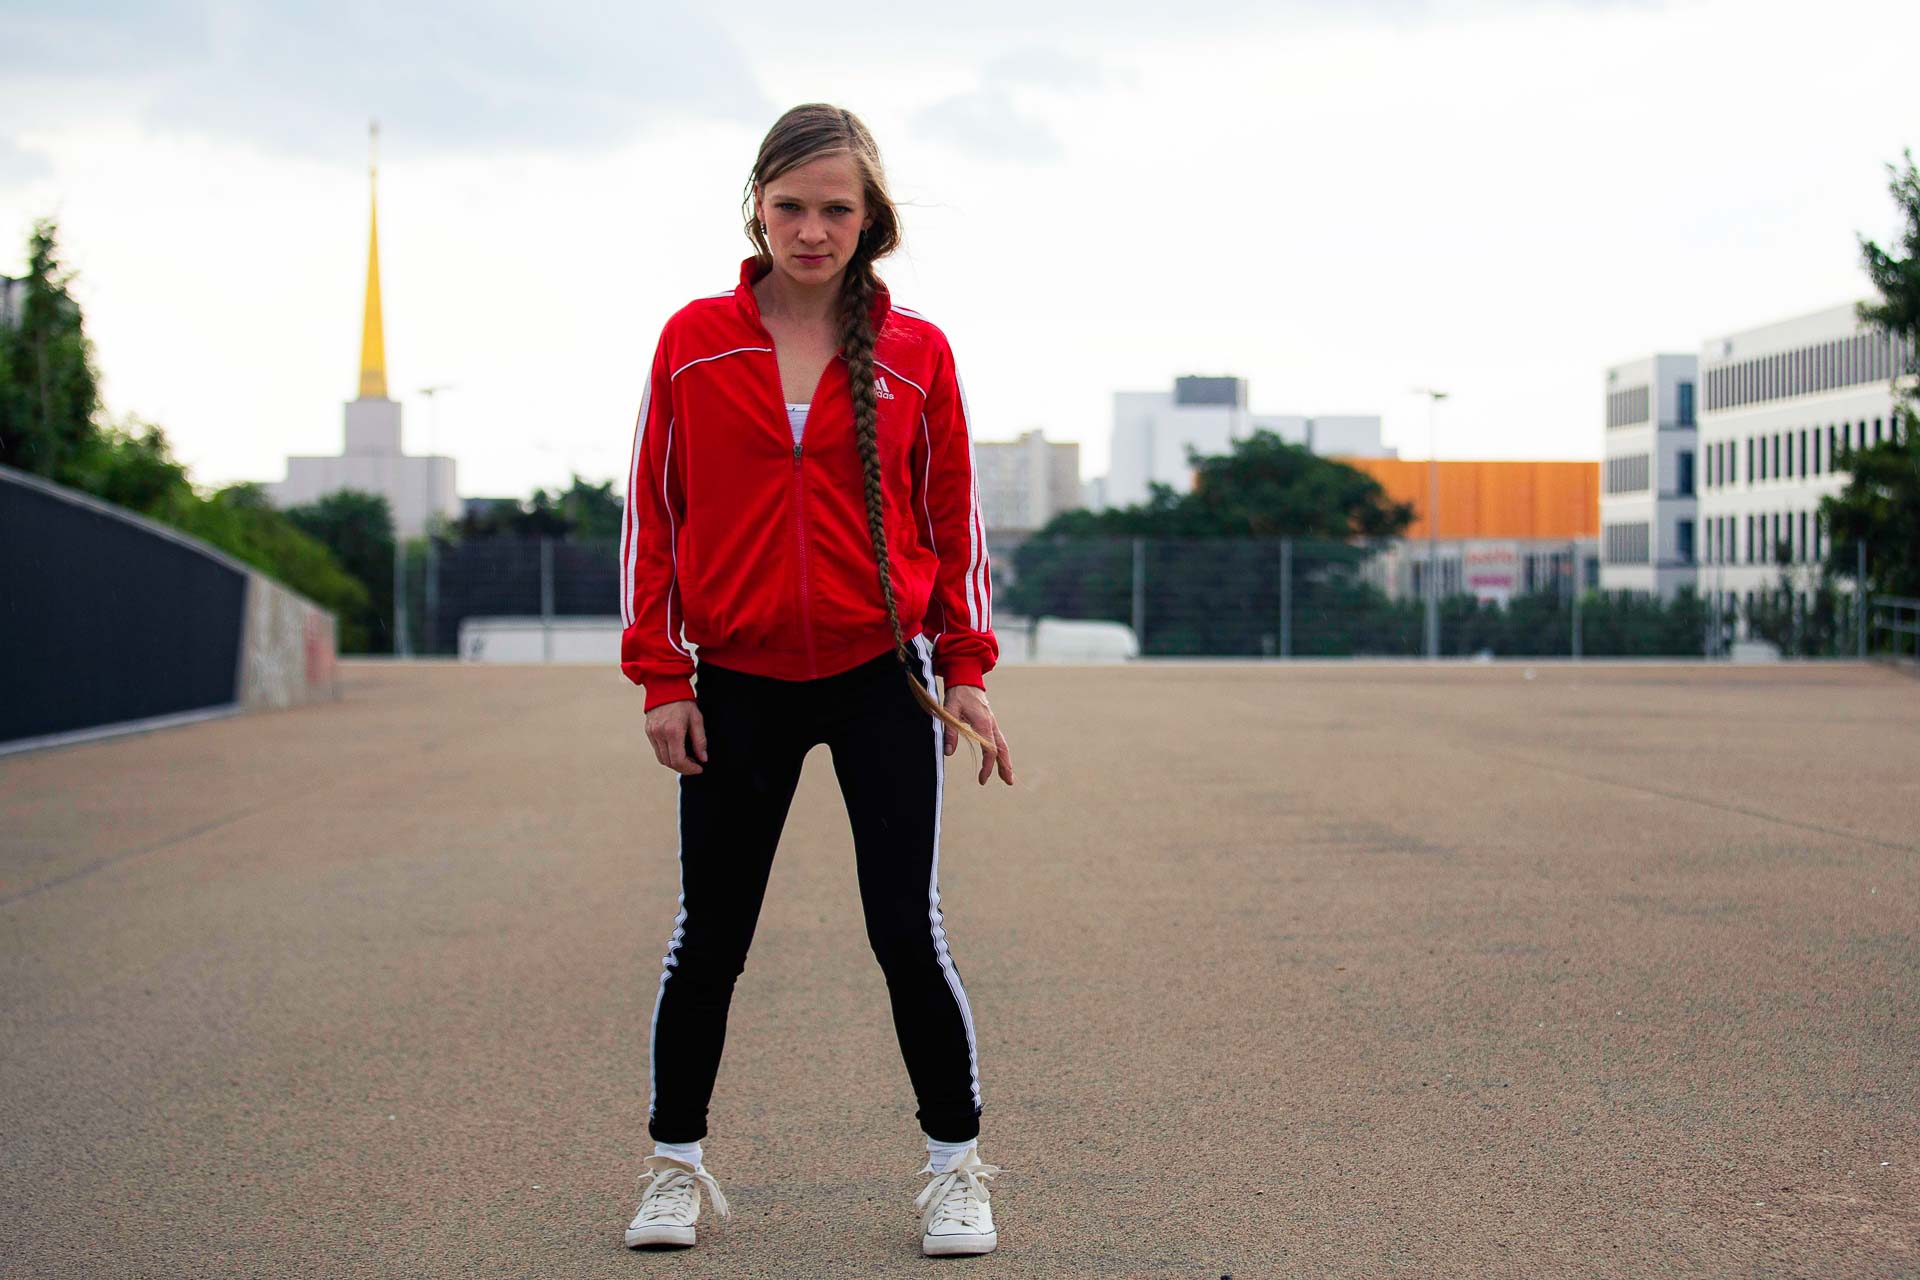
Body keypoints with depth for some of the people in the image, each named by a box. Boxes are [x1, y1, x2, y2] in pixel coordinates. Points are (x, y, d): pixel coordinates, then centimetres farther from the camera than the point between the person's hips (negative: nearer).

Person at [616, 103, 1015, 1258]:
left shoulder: (917, 353, -1)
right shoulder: (693, 342, 0)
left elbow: (953, 516, 6)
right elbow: (653, 512, 2)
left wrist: (966, 668, 1)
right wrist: (661, 676, -1)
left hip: (883, 680, -1)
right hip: (736, 684, 1)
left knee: (908, 929, -2)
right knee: (709, 935, 8)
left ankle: (956, 1167, 14)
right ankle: (677, 1163, 24)